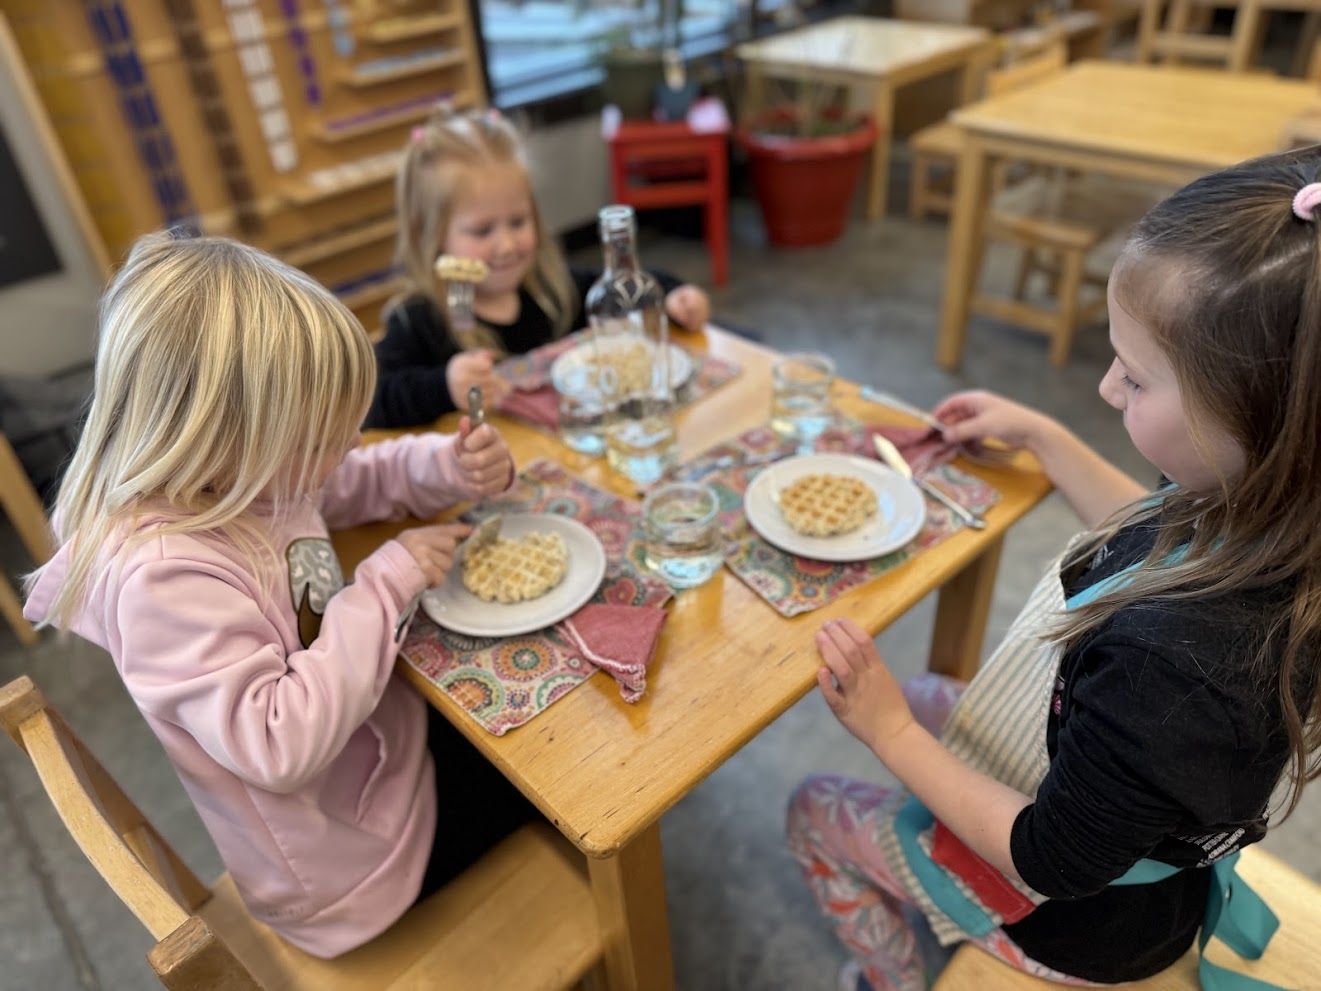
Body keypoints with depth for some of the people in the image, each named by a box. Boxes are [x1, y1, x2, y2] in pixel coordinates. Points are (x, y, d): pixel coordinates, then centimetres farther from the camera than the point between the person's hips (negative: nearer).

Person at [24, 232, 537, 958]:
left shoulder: (250, 474, -10)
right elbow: (278, 747, -36)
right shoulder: (162, 574, -34)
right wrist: (386, 586, -32)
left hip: (388, 747, 7)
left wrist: (454, 465, -12)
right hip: (356, 860, -7)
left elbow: (361, 480, 8)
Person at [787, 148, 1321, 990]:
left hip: (1077, 916, -7)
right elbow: (1157, 540, 5)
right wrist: (1040, 436, 6)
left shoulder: (1174, 661, -45)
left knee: (814, 814, 11)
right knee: (919, 697, 26)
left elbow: (1050, 862, -29)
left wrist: (893, 732, -23)